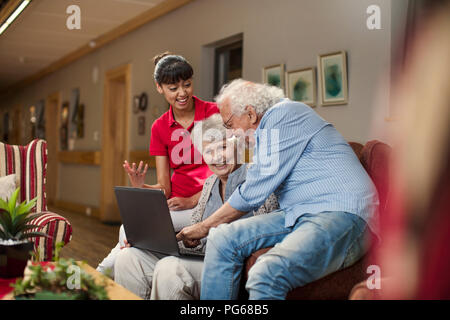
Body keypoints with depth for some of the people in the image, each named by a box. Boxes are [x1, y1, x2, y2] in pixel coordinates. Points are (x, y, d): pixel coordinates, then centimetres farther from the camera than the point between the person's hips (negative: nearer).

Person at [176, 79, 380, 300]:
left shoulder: (283, 115, -8)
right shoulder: (270, 125, 23)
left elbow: (253, 193, -10)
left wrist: (204, 227, 2)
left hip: (341, 215, -10)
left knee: (267, 273, -33)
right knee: (223, 239, -4)